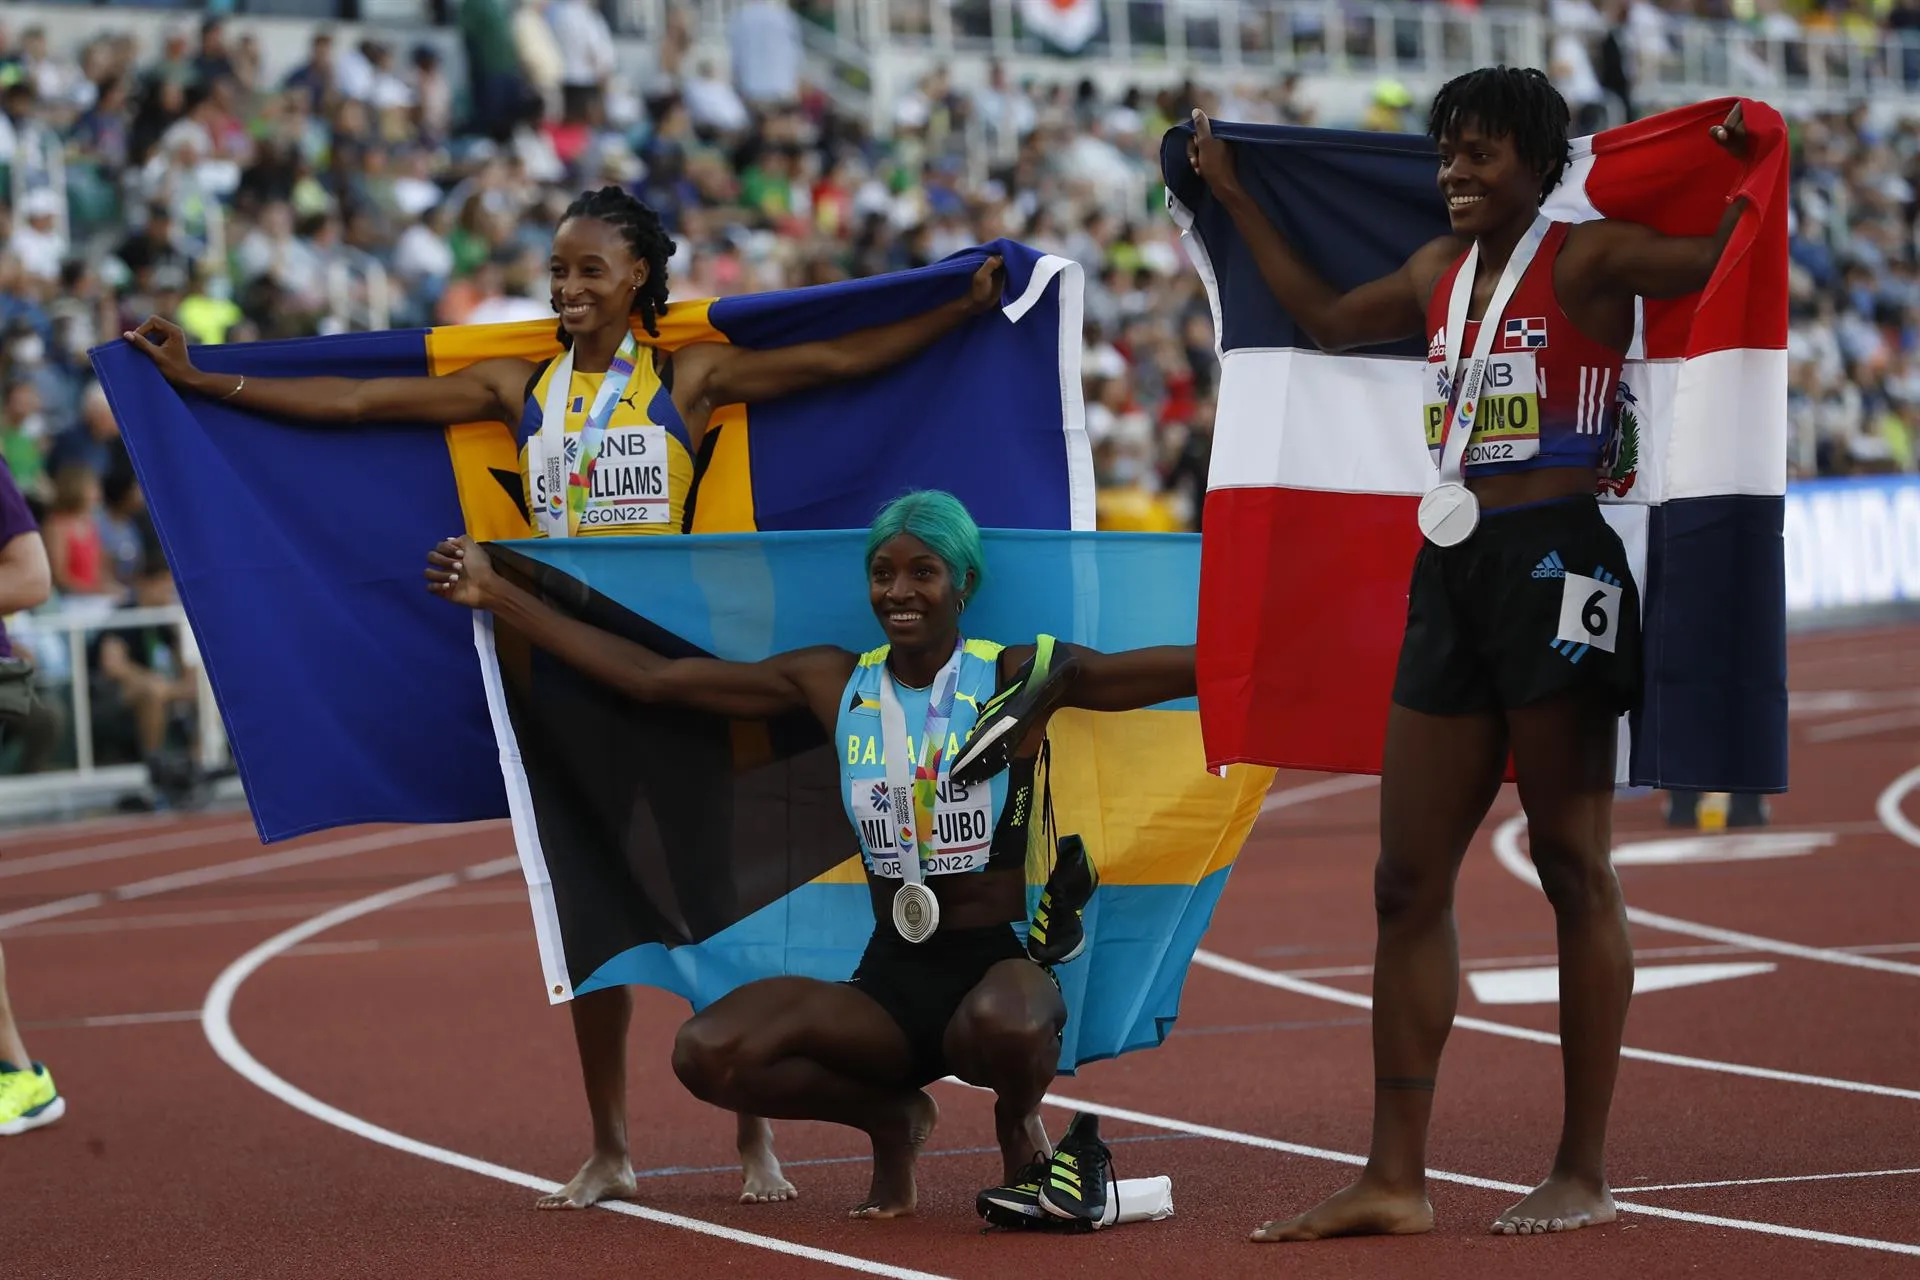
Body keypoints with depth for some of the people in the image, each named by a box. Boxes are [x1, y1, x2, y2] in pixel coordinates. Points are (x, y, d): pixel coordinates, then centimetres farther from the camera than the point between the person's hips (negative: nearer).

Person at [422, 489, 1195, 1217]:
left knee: (1004, 1024, -41)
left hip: (1003, 964, -4)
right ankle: (889, 1117, 10)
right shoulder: (833, 684, 5)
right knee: (708, 1053, -22)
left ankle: (1020, 1124, 0)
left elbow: (1182, 668, -13)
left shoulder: (1017, 679, -5)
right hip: (891, 982, 4)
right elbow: (651, 678, 9)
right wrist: (499, 597, 9)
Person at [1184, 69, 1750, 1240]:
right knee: (1409, 881, 4)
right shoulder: (1442, 272, 17)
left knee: (1574, 866, -2)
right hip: (1454, 573, 8)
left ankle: (1586, 1173, 3)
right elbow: (1325, 317, 33)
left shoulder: (1588, 259, -4)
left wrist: (1748, 165, -28)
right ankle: (1397, 1178, 6)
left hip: (1554, 569, -8)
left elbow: (1722, 257, -17)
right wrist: (1235, 197, 36)